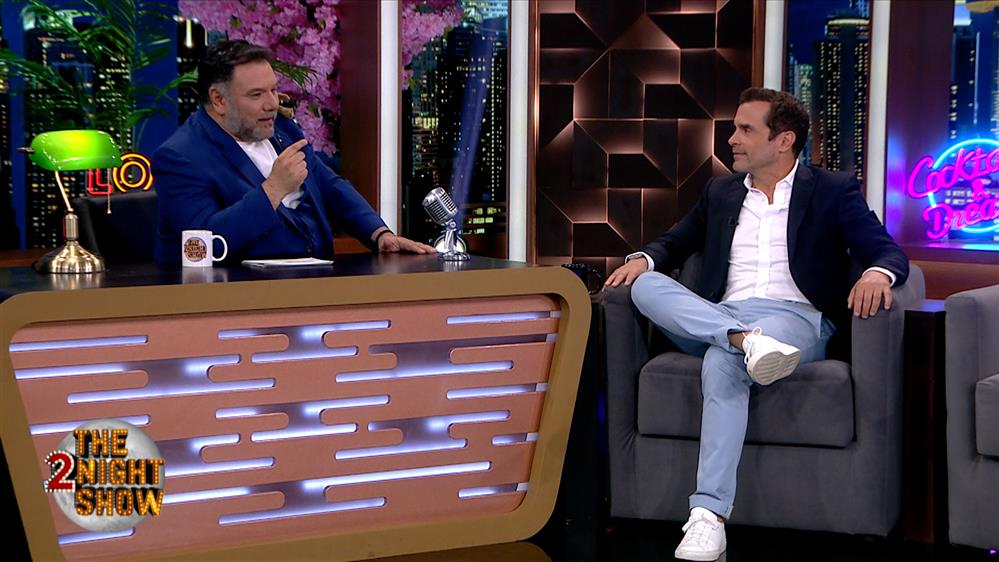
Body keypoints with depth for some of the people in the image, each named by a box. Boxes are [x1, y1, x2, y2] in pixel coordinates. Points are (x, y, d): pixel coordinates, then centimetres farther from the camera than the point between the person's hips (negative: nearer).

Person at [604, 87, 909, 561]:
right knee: (645, 285, -22)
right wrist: (645, 258, 7)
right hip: (717, 319, 5)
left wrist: (877, 273, -23)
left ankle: (709, 517, -44)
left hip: (795, 319, -5)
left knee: (721, 364, -38)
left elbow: (888, 251, 3)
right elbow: (676, 241, 33)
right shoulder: (720, 192, 24)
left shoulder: (833, 191, 11)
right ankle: (745, 340, -41)